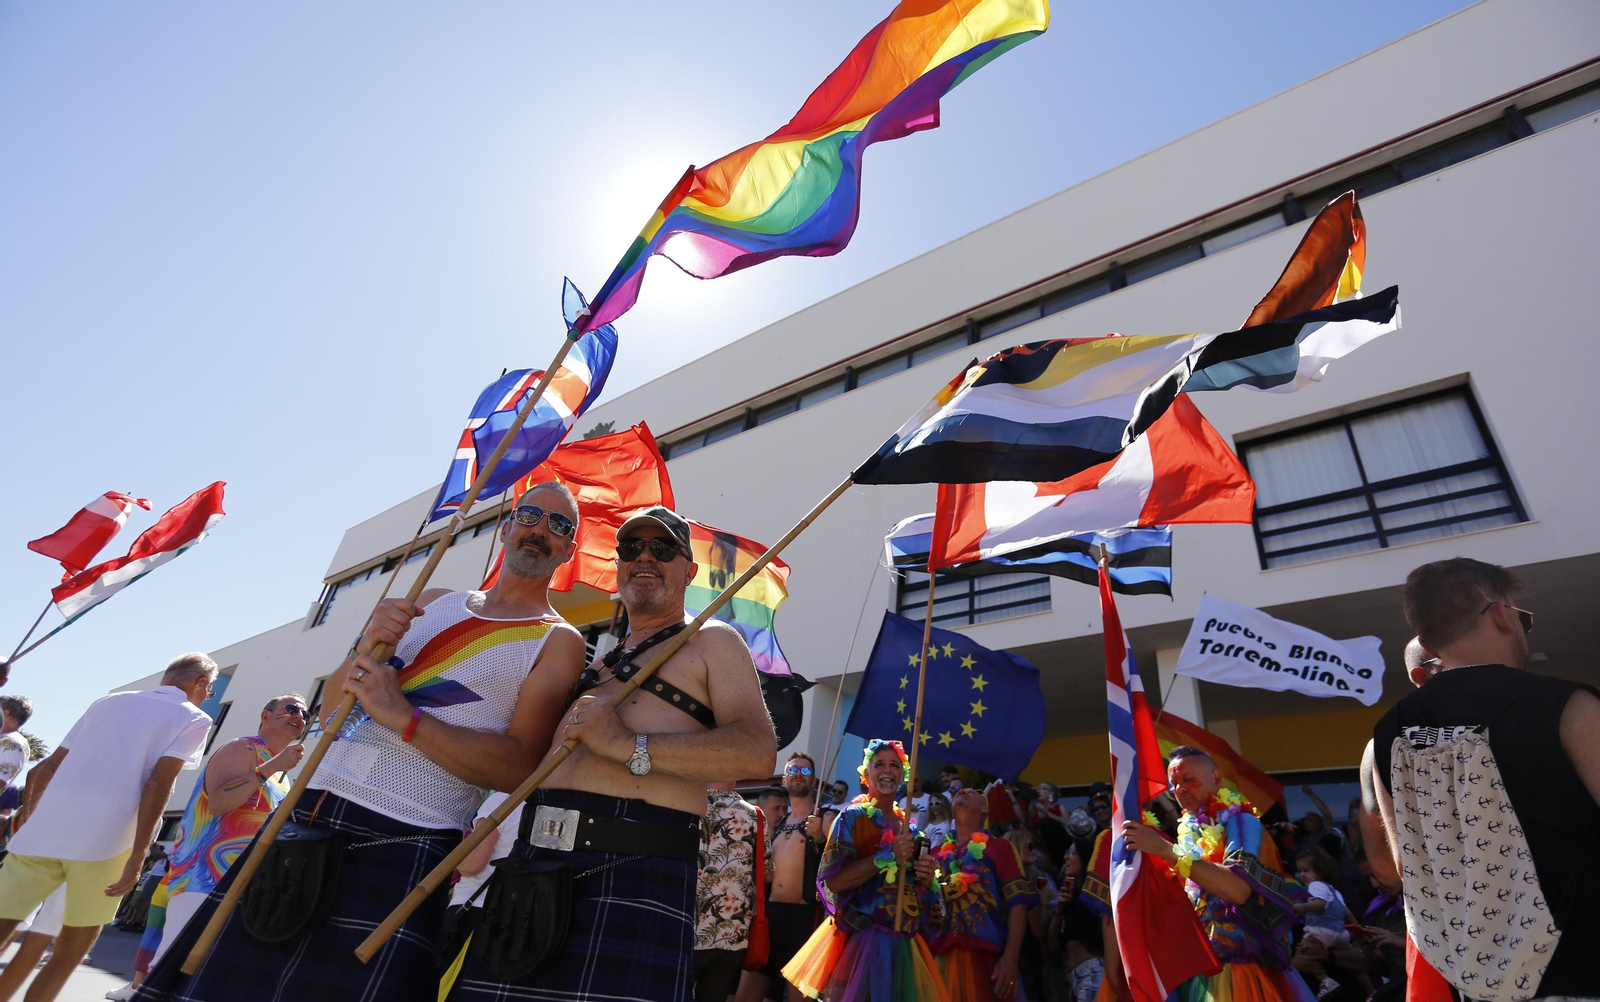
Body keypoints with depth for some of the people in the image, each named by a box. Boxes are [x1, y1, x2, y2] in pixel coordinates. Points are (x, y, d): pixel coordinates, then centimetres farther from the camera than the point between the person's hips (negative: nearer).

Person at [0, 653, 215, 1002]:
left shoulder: (108, 701, 22)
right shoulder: (193, 718, 3)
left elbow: (47, 767, 23)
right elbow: (158, 784, -9)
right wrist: (137, 856, -8)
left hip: (41, 831, 5)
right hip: (103, 841, -4)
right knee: (72, 948, 13)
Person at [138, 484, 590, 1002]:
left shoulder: (559, 642, -4)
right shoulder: (433, 601, 14)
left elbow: (521, 766, -16)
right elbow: (330, 710, 14)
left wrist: (404, 717, -20)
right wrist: (367, 646, -7)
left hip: (402, 847, -5)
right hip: (309, 812, 6)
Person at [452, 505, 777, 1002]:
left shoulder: (712, 640, 6)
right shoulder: (595, 656, 25)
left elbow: (759, 752, -11)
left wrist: (631, 746, -15)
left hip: (637, 869, -6)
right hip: (532, 859, 6)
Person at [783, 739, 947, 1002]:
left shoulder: (910, 827, 11)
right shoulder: (853, 817, -7)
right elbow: (832, 880, -17)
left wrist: (927, 878, -4)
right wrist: (888, 856, -22)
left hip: (906, 942, 6)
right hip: (862, 938, -6)